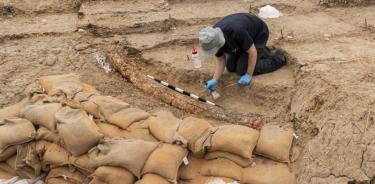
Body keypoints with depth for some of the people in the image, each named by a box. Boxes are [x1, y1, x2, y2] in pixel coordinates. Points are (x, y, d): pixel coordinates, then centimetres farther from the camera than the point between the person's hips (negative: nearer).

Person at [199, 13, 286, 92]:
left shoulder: (237, 31, -43)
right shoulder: (213, 38, -22)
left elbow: (252, 52, -30)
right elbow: (221, 60, -9)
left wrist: (248, 75, -24)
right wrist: (215, 80, -22)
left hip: (259, 34, -7)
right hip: (241, 37, 7)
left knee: (242, 70, -11)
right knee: (231, 67, 6)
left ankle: (278, 59, 3)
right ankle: (261, 52, 22)